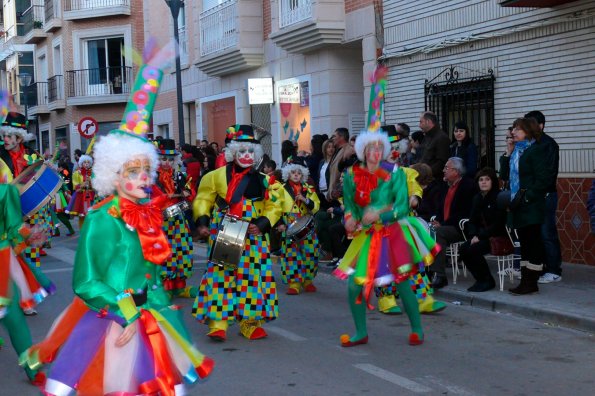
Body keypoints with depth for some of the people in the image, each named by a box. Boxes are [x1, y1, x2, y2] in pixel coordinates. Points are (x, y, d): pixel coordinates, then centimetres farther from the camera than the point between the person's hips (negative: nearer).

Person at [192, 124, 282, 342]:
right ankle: (218, 323, -3)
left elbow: (273, 207, 5)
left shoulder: (263, 181, 5)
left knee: (252, 276, 4)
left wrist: (262, 224, -12)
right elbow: (203, 200, 7)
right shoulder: (217, 176, 4)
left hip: (253, 239, 1)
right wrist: (202, 222, -8)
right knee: (220, 275, -6)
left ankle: (250, 322, 16)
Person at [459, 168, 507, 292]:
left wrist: (480, 236, -19)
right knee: (463, 249, -17)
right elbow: (472, 220, 12)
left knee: (473, 250, -27)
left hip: (498, 236, -7)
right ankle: (480, 279, -3)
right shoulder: (478, 198, 12)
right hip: (481, 235, 7)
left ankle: (488, 281, -9)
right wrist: (473, 235, -8)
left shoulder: (498, 197, -11)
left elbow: (498, 223, -16)